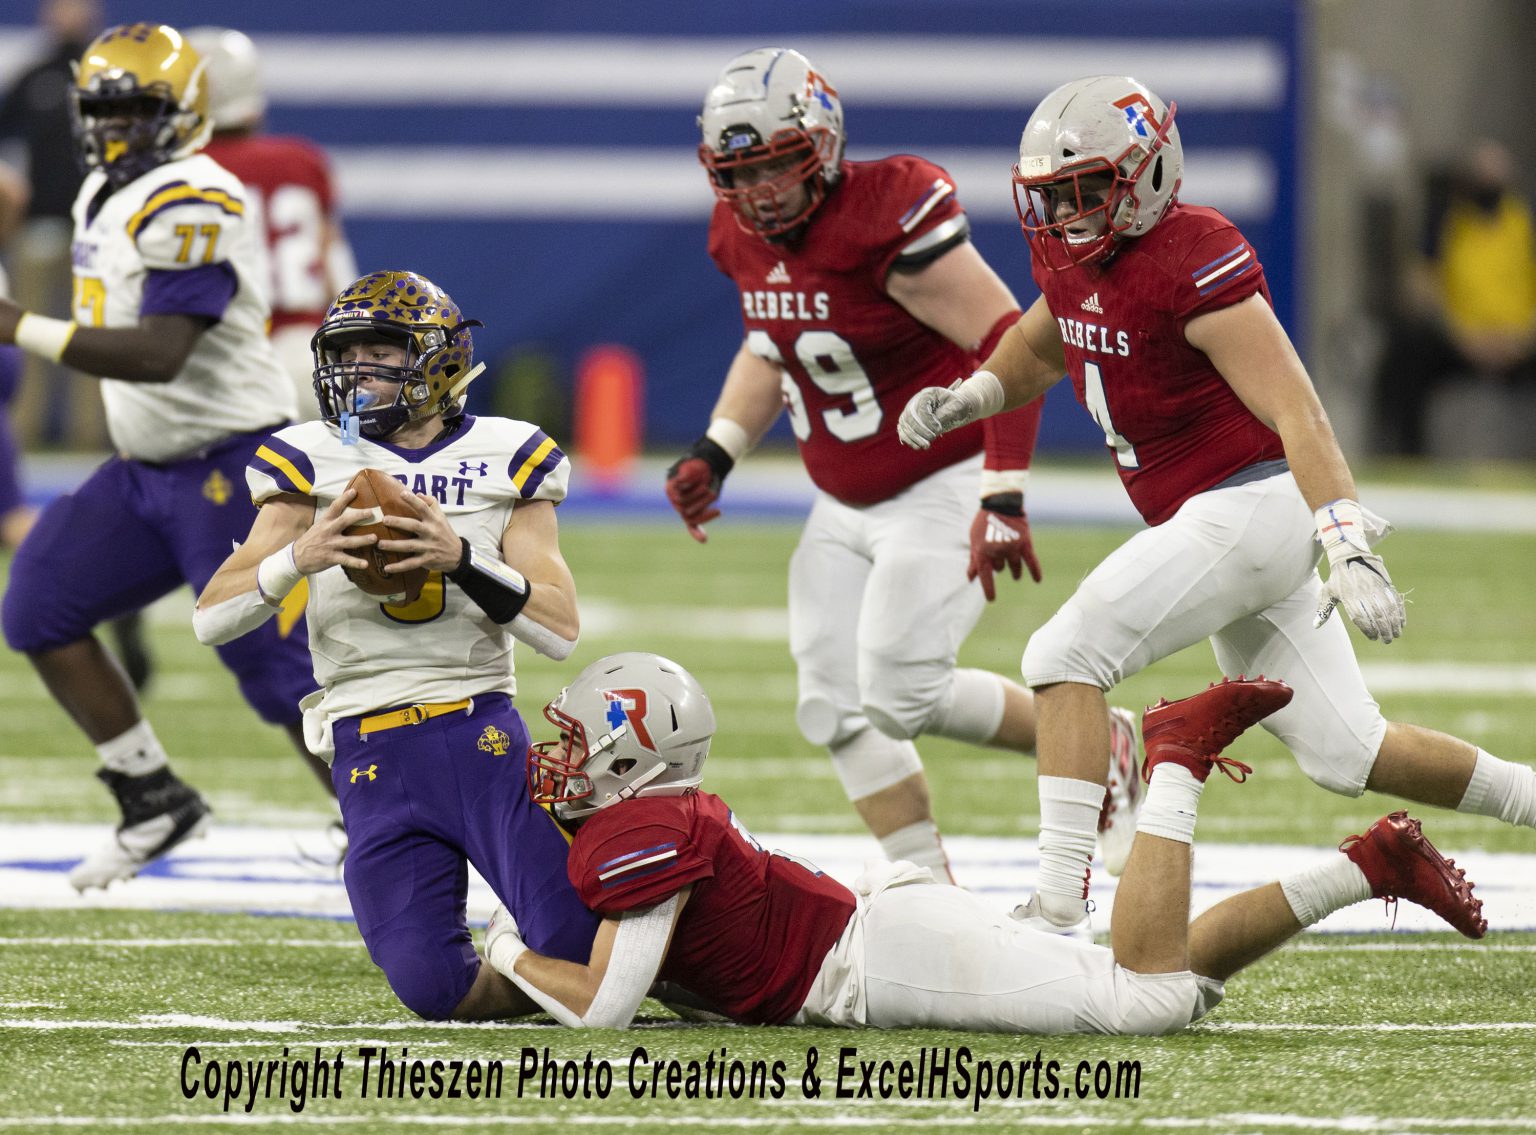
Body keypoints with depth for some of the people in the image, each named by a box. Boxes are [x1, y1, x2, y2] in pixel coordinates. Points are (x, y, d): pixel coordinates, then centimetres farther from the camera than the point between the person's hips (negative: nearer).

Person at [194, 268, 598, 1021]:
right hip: (372, 756, 1)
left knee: (576, 942, -18)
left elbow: (560, 630, -4)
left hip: (482, 733, -1)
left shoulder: (504, 460, 5)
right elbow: (211, 619, 0)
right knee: (432, 987, -14)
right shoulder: (314, 464, 6)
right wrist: (300, 556, -18)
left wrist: (462, 558, -19)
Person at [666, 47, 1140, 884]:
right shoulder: (744, 237, 0)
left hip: (945, 489, -8)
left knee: (899, 690, -17)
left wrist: (1004, 501, -29)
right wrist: (716, 452, 7)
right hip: (845, 505, 8)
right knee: (835, 706, 2)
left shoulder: (887, 220, -26)